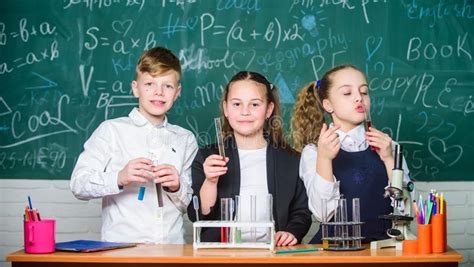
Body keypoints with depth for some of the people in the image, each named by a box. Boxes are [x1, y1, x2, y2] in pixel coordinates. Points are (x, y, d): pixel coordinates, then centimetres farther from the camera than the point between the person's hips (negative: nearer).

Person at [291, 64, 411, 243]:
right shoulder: (313, 151, 3)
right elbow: (323, 213, -9)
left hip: (381, 243, 1)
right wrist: (324, 159, -20)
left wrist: (389, 159, -8)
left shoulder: (385, 146, 10)